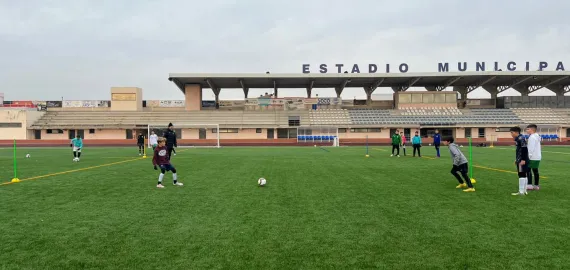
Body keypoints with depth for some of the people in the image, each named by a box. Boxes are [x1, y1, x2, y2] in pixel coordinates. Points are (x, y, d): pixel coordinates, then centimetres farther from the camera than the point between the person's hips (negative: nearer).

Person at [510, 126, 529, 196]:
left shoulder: (521, 138, -15)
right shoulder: (518, 139, 16)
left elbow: (524, 149, -21)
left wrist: (523, 159, -23)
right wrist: (517, 159, 24)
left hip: (522, 160, -10)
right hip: (521, 160, 10)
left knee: (522, 175, -7)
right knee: (523, 175, 13)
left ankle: (521, 192, -5)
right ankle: (524, 191, 20)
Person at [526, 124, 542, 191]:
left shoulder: (532, 137, -13)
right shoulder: (537, 137, 18)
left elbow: (531, 148, -19)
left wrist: (529, 155, -17)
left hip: (533, 158, -10)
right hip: (537, 157, 10)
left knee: (528, 170, -8)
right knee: (535, 171, 11)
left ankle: (529, 185, -11)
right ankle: (536, 186, 14)